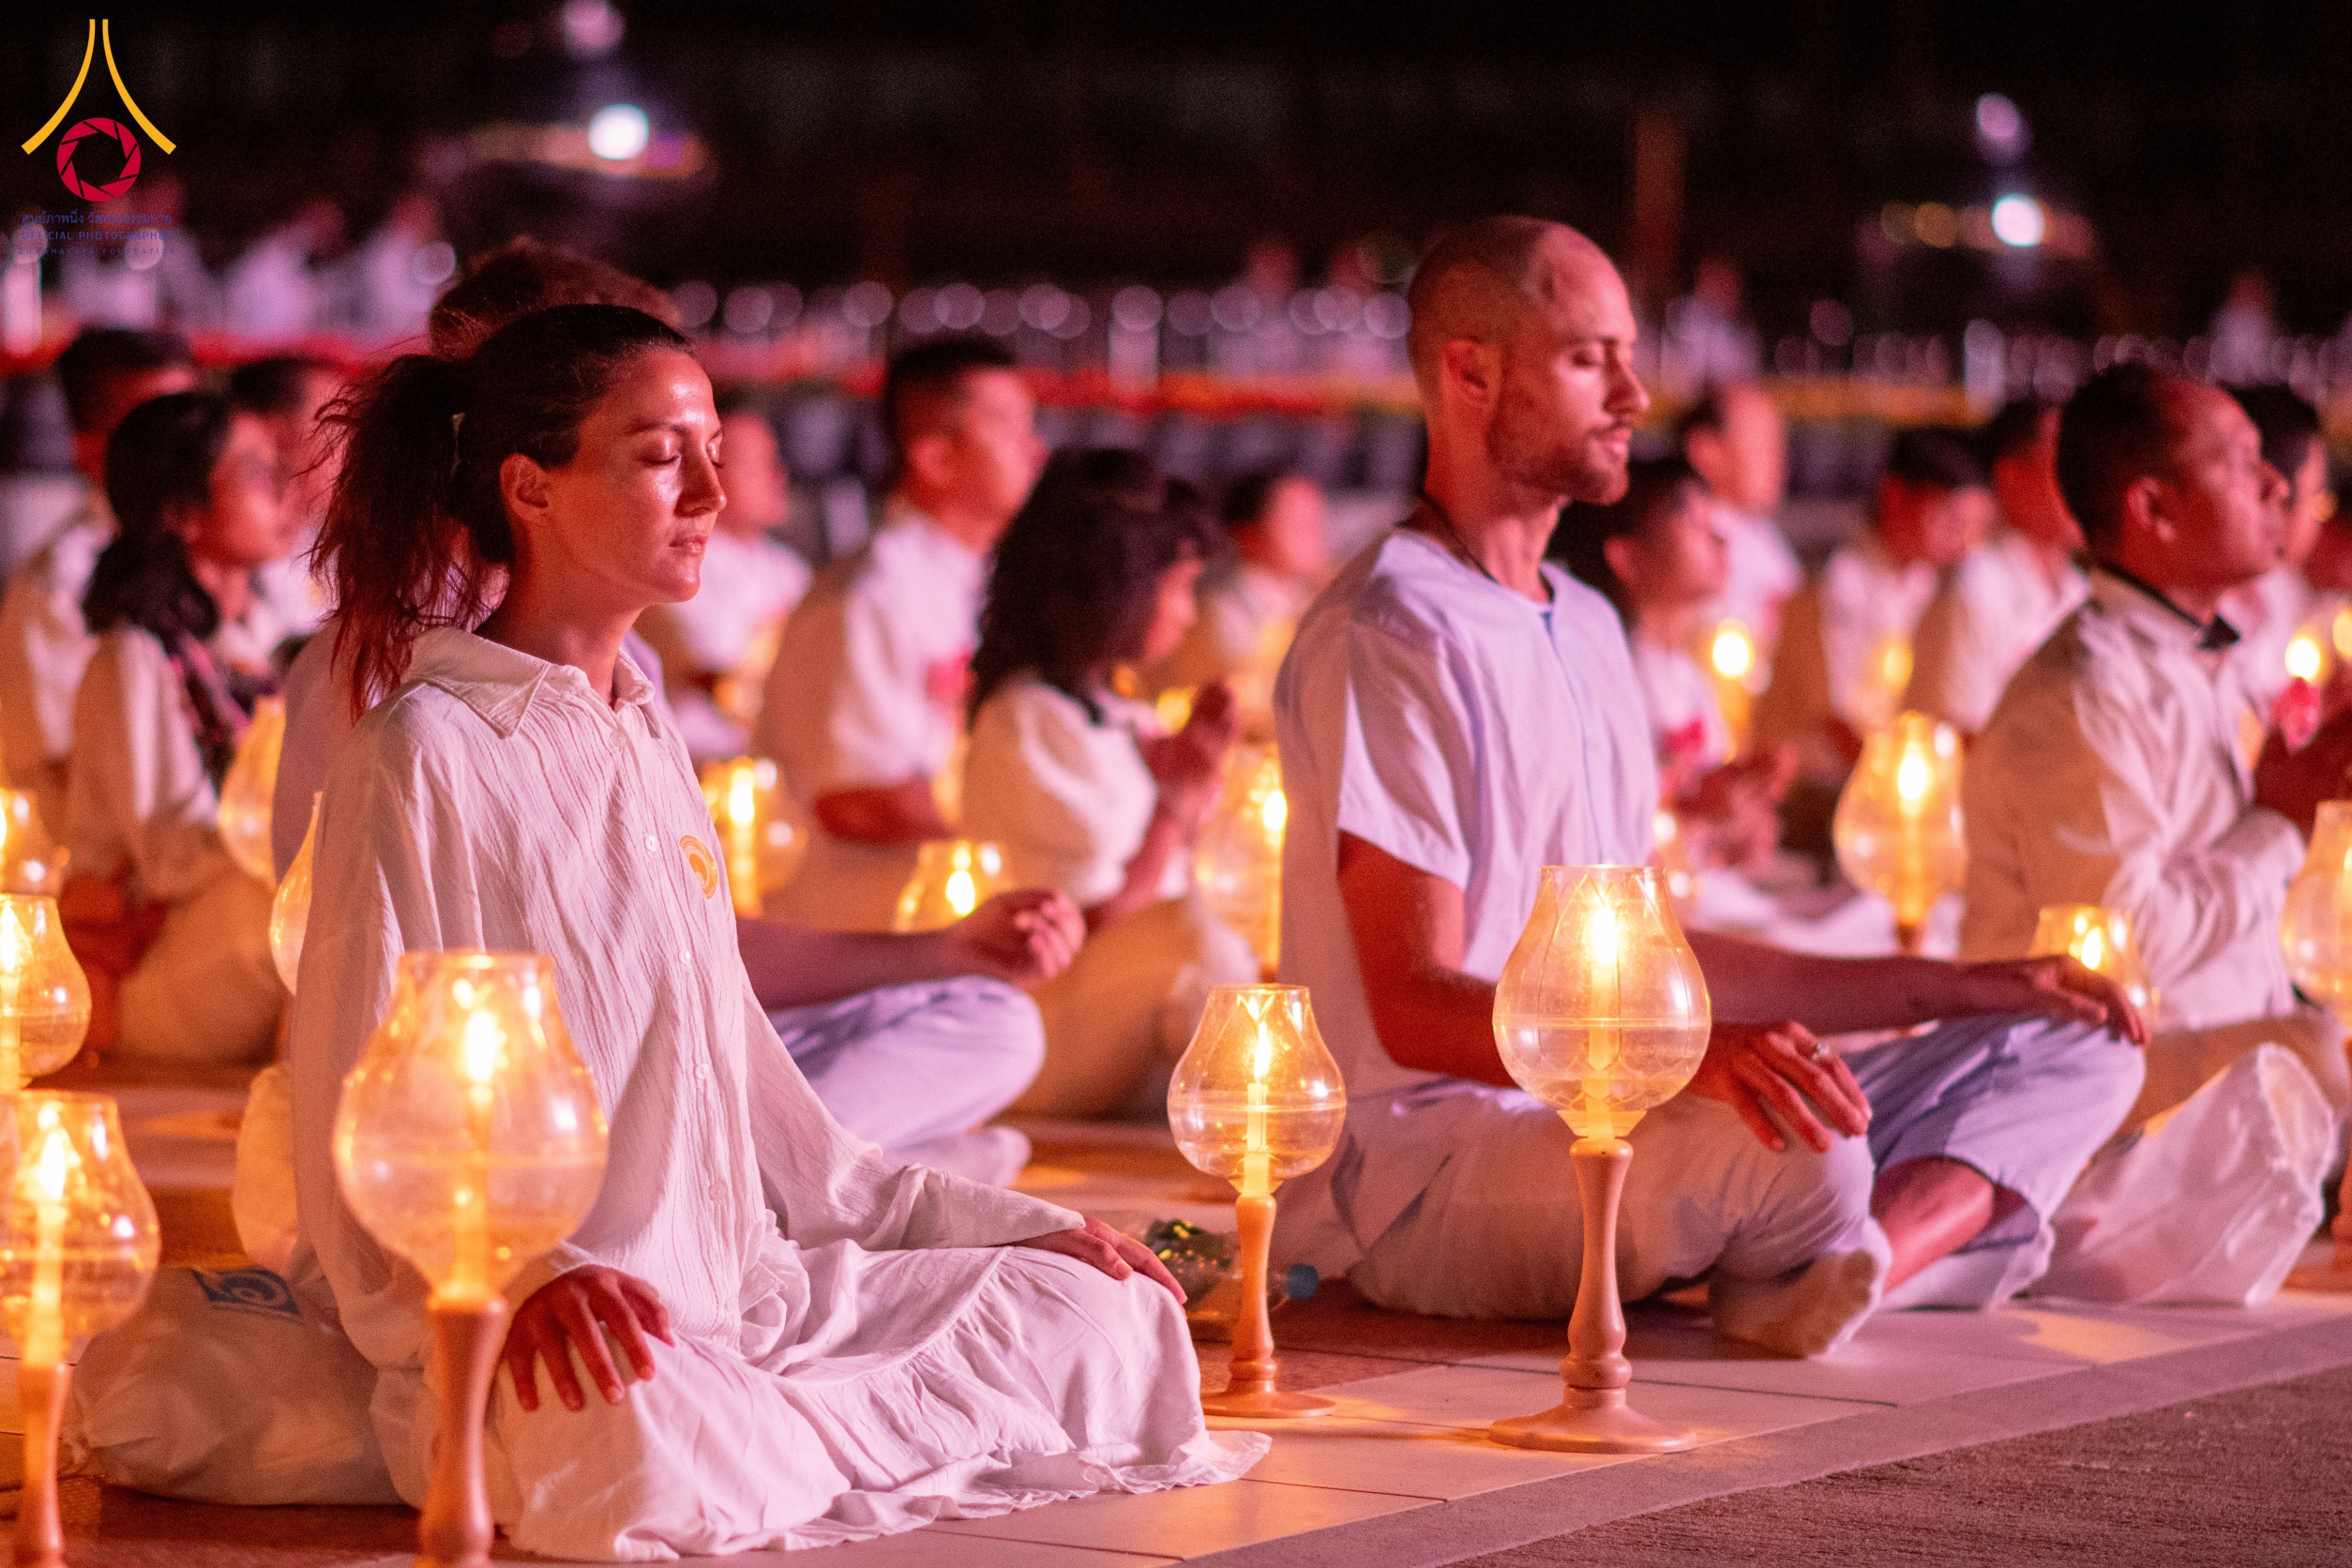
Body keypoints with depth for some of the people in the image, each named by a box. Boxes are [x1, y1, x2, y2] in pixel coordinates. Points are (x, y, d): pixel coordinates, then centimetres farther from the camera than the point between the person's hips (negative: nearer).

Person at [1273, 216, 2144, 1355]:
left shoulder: (1585, 628, 20)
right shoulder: (1389, 637, -13)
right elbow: (1417, 1006, -21)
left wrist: (1957, 988, 18)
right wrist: (1691, 1055, -37)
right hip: (1426, 1160, -10)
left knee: (2076, 1050, 3)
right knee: (1800, 1155, -38)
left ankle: (1853, 1268, -24)